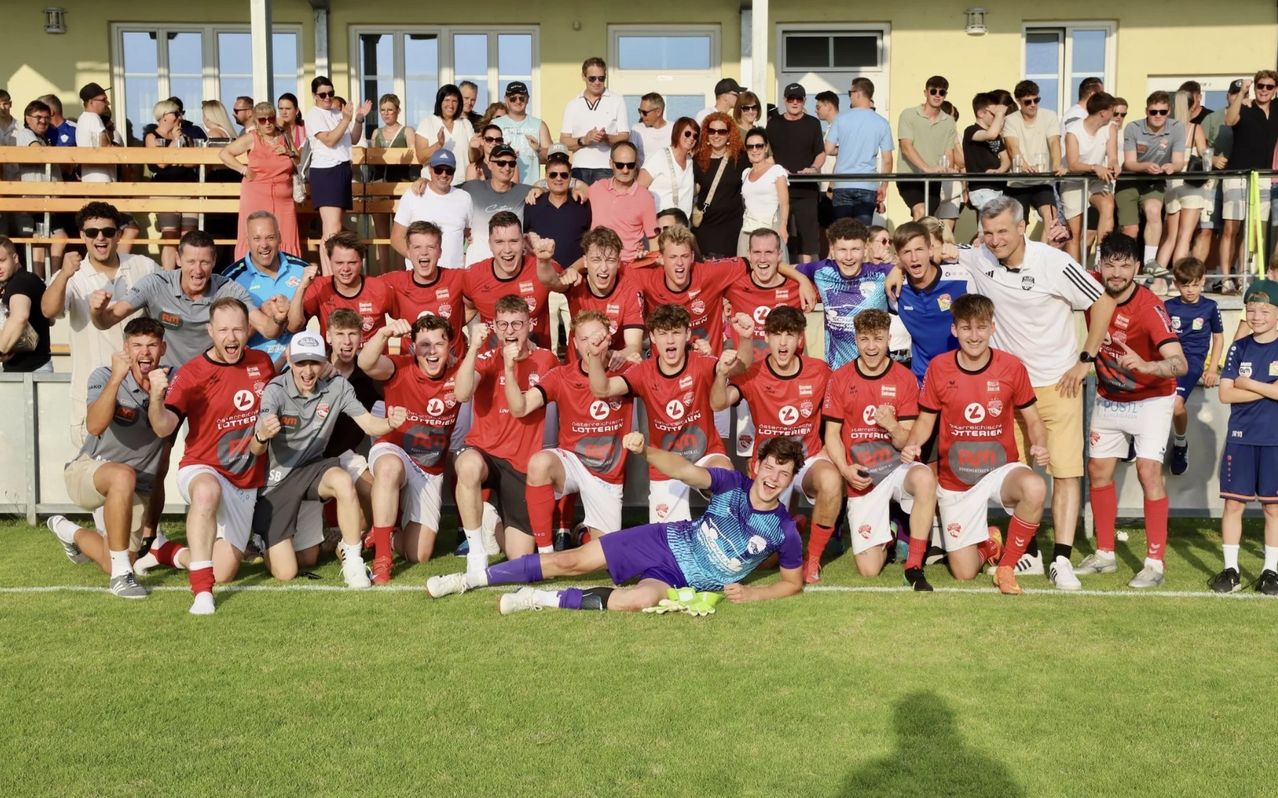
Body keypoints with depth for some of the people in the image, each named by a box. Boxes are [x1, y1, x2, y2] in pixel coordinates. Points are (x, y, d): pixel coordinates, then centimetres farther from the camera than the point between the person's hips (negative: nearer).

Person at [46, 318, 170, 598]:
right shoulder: (104, 376, -17)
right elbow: (94, 426, -34)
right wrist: (116, 378, -46)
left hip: (135, 490, 4)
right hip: (88, 470, -4)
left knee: (117, 564, 9)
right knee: (123, 475, -40)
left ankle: (71, 533, 43)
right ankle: (122, 575, -29)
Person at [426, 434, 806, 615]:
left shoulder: (783, 530, -11)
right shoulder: (734, 485, -9)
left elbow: (794, 583, 1)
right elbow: (685, 470, -22)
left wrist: (750, 593, -15)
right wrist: (646, 450, -41)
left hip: (682, 580, -2)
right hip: (668, 541, 2)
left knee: (639, 600, -36)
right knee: (572, 561, -5)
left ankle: (544, 600, -20)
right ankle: (469, 579, 4)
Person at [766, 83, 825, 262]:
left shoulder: (813, 123, 9)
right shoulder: (773, 124, 10)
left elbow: (821, 153, 10)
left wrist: (813, 168, -10)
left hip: (806, 189, 0)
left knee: (807, 232, -3)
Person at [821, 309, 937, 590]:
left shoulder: (904, 378, -2)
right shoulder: (840, 379, -1)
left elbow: (907, 441, -3)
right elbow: (832, 434, 0)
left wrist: (893, 426, -25)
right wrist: (846, 469, -17)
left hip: (897, 467, 0)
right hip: (861, 479, 0)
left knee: (925, 478, -39)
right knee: (869, 570, -8)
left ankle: (914, 566, -23)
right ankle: (887, 537, 31)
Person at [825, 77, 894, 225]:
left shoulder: (841, 119, -2)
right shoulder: (882, 123, 2)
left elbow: (828, 150, -1)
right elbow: (887, 160, 1)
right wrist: (883, 187, 10)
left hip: (842, 185, 0)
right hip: (868, 186, 1)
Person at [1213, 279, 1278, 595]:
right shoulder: (1239, 348, 5)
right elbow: (1225, 394, -2)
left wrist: (1247, 383, -10)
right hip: (1241, 438, 2)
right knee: (1233, 503, 2)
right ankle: (1230, 569, 10)